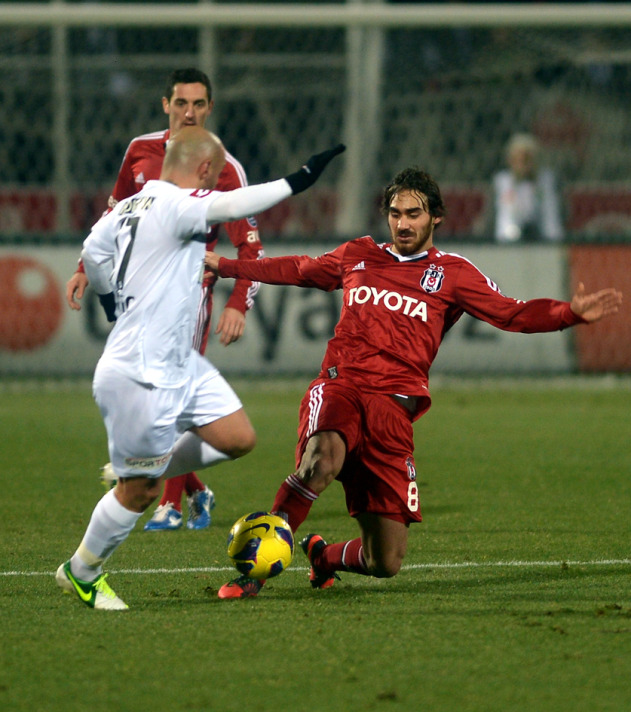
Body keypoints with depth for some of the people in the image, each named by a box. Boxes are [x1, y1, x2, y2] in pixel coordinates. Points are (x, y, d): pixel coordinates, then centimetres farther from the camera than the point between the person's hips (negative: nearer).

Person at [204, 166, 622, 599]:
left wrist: (573, 313, -11)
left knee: (386, 563, -3)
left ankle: (325, 556, 33)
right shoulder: (359, 256, 20)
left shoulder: (452, 274, 12)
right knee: (323, 460, -38)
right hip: (340, 387, 0)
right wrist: (224, 266, 38)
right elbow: (297, 271, 35)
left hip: (393, 407, 0)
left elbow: (513, 314, 6)